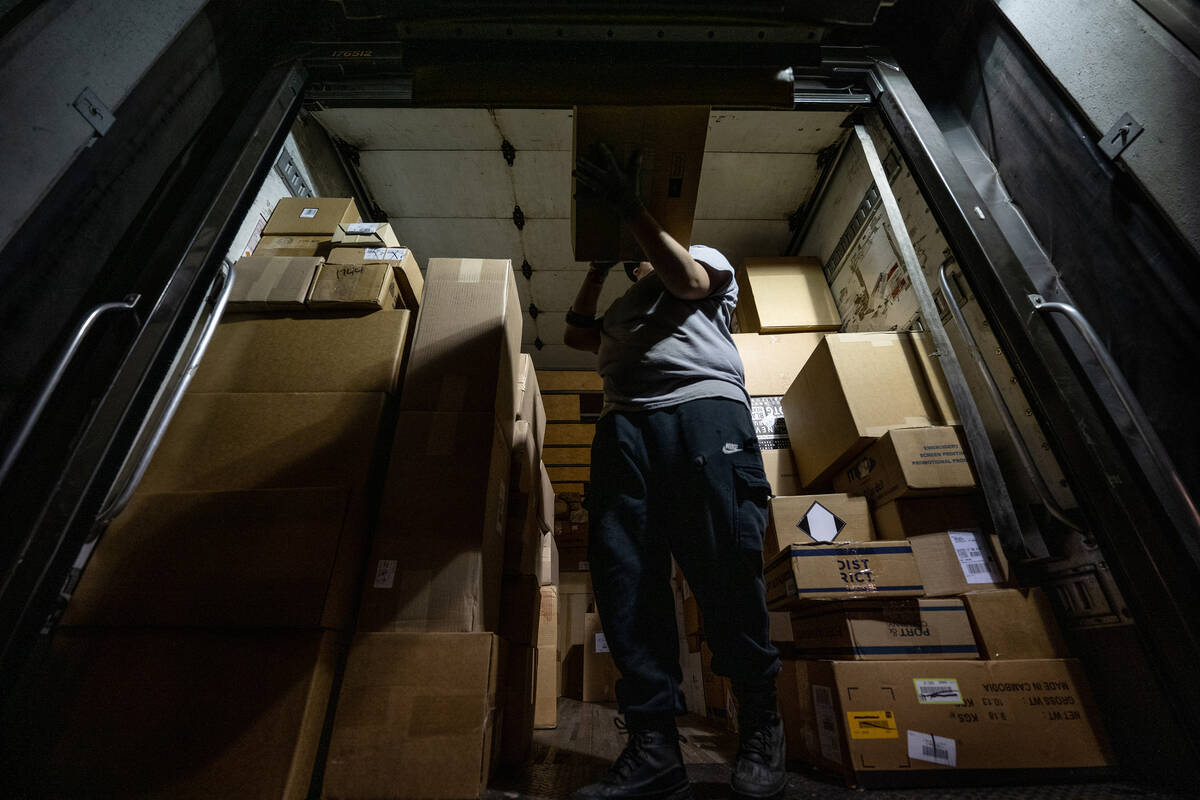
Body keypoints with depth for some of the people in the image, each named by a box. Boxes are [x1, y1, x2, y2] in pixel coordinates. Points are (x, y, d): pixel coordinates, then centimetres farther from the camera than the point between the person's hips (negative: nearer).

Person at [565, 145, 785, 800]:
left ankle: (760, 725, 8)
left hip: (704, 408, -4)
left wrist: (631, 210, 7)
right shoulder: (621, 305, 41)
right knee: (623, 578, -9)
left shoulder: (707, 257, 30)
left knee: (726, 568, -11)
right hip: (625, 424, 5)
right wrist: (600, 261, 36)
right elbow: (576, 334, 30)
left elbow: (688, 281, 8)